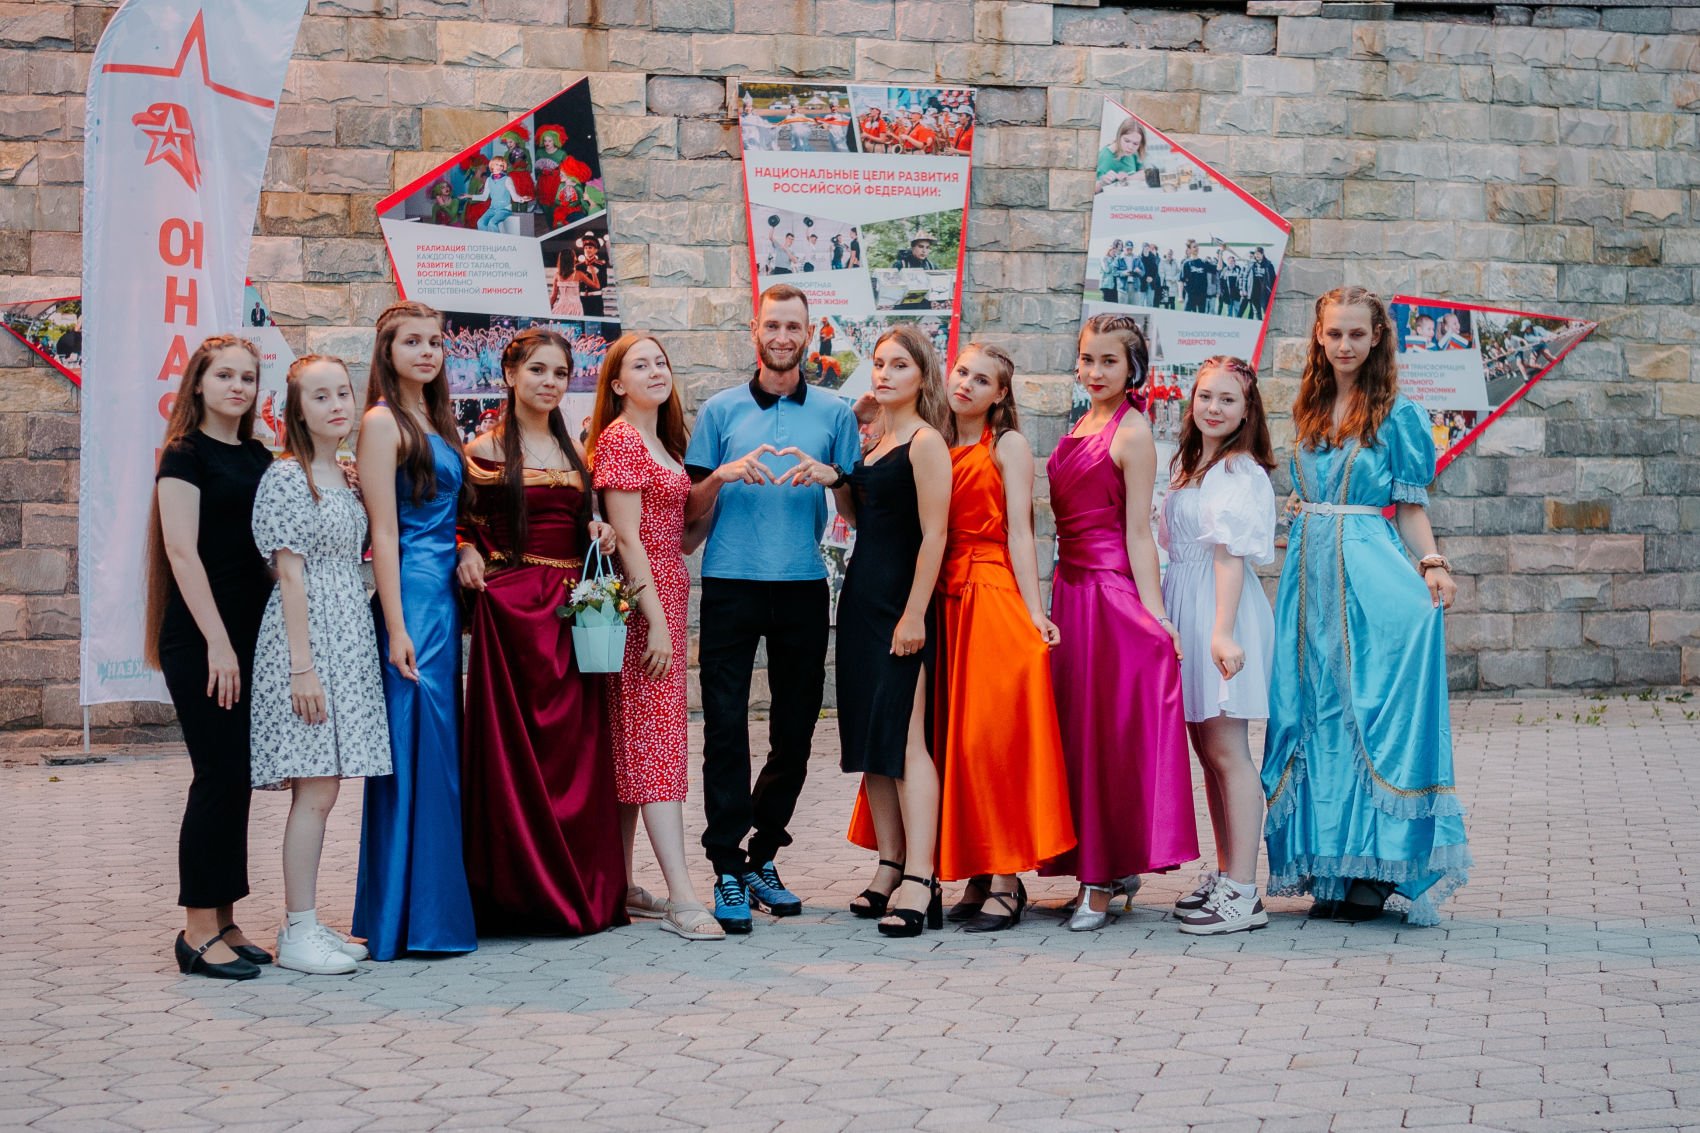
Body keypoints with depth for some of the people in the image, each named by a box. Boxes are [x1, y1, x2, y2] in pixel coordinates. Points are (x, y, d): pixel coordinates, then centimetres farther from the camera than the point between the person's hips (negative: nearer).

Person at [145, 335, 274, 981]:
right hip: (199, 639, -7)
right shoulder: (186, 453, -5)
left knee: (234, 779, 8)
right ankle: (198, 930, -1)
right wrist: (216, 642, -18)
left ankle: (223, 923, 14)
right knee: (219, 775, -8)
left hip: (250, 636, 7)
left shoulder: (259, 458, 15)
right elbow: (182, 551, -13)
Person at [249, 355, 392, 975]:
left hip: (346, 639, 8)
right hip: (307, 637, -8)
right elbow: (291, 575, -13)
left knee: (320, 788, 9)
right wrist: (303, 666, -16)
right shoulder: (287, 477, -8)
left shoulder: (343, 477, 16)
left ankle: (306, 924, 14)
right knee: (316, 789, -8)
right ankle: (298, 932, -2)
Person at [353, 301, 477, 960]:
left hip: (444, 596, 9)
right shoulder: (382, 422, -8)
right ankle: (413, 920, -3)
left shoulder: (434, 421, 17)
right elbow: (383, 531, -13)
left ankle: (436, 903, 17)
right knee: (418, 751, -7)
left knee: (441, 751, 11)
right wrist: (395, 628, -17)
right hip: (413, 597, -9)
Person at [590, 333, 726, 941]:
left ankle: (621, 887, 14)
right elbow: (627, 537, -15)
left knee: (633, 741, 10)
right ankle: (682, 898, -17)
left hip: (667, 592, 9)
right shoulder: (619, 439, -9)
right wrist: (656, 620, -19)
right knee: (655, 738, -12)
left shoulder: (663, 444, 18)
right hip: (641, 600, -9)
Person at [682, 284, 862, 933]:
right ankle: (728, 868, -3)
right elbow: (692, 511, 9)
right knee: (726, 726, -7)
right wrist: (726, 474, -11)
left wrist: (829, 475, -10)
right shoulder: (721, 411, 9)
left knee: (795, 728, 6)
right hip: (731, 584, -1)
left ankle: (762, 854, 20)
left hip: (803, 585, 2)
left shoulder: (834, 414, 11)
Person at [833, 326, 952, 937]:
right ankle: (889, 867, 17)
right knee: (868, 736, 10)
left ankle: (920, 881, -14)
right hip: (861, 596, 9)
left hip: (900, 602, -9)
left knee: (904, 737, -12)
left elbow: (934, 534, -15)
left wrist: (914, 614, -19)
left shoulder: (926, 442, -10)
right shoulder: (876, 441, 16)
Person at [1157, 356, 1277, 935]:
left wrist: (1223, 631, -24)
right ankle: (1223, 874, 18)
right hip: (1183, 604, 9)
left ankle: (1242, 892, -7)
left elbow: (1231, 556, -18)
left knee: (1227, 750, -8)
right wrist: (1170, 618, 14)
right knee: (1205, 748, 11)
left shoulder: (1240, 473, -11)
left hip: (1221, 607, -9)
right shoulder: (1187, 465, 16)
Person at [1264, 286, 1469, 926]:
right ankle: (1330, 868, 9)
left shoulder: (1397, 414, 0)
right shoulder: (1308, 411, 15)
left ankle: (1373, 872, -5)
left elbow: (1410, 506, 0)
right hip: (1311, 577, 5)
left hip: (1372, 573, -5)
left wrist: (1432, 564, -15)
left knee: (1372, 711, -9)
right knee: (1317, 714, 3)